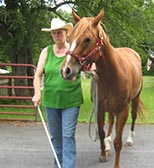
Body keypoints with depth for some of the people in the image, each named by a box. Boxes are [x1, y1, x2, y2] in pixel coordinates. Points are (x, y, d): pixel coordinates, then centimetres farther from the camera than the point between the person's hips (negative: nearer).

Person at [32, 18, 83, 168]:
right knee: (55, 135, 14)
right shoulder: (46, 52, 2)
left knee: (68, 135, -4)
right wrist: (37, 93, -13)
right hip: (50, 100, 3)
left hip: (71, 100, -3)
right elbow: (38, 74, 1)